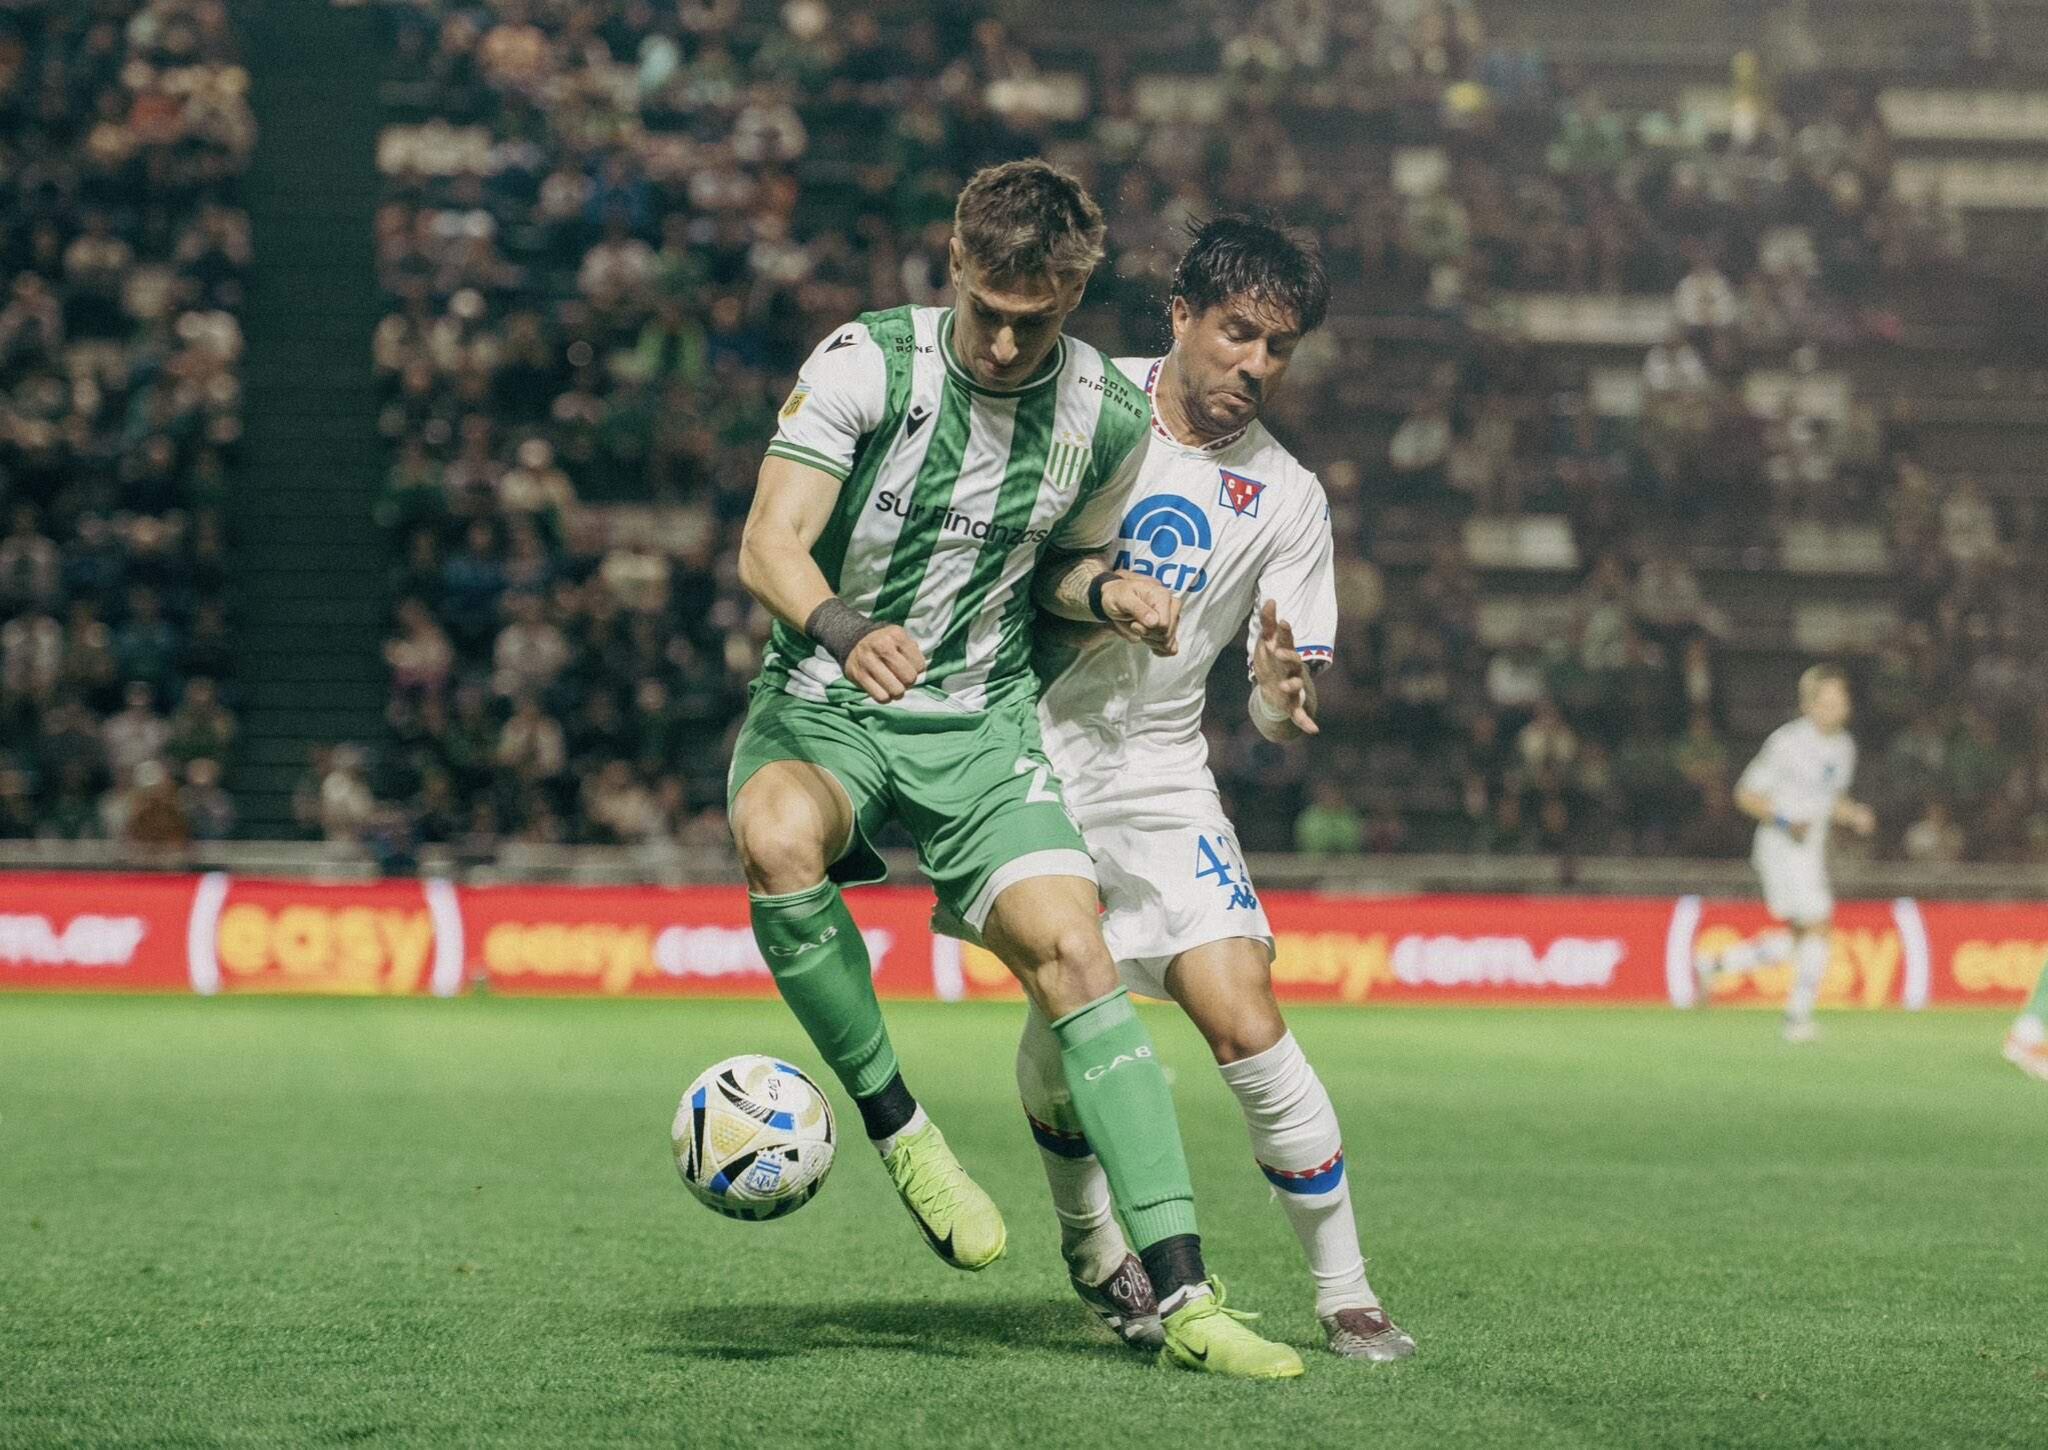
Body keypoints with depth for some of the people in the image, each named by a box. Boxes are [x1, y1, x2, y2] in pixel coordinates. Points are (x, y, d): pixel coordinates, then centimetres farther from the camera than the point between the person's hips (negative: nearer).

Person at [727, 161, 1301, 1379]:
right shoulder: (867, 364, -13)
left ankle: (1183, 1297, -17)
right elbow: (769, 547, -19)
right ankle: (898, 1130, -16)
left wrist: (1110, 593, -7)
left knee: (1075, 954, -17)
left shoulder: (1110, 417, -1)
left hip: (981, 726, 3)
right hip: (825, 705, -2)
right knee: (777, 838, -37)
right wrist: (845, 629, -40)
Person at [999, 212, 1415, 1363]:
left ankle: (1347, 1295, -2)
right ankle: (1096, 1248, 12)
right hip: (1028, 746, -1)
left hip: (1160, 776, 1)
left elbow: (1282, 716, 1)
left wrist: (1285, 692, -23)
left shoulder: (1287, 499, 0)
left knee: (1244, 1019, -13)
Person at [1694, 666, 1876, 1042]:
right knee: (1818, 923, -15)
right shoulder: (1787, 743, -13)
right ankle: (1798, 1014, -6)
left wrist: (1855, 815, 2)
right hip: (1781, 848, -8)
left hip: (1812, 849, 8)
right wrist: (1786, 822, -23)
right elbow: (1746, 795, -10)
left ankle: (1713, 964, 23)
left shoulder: (1843, 747, 10)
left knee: (1796, 939, 10)